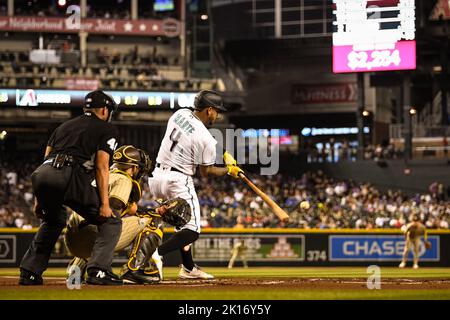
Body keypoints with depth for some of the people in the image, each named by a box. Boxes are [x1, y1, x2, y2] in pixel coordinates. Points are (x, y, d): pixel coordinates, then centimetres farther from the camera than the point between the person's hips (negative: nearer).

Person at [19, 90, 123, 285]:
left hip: (41, 174, 6)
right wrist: (104, 204, -1)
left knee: (53, 221, 33)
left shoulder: (64, 126, 34)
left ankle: (29, 273, 23)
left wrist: (40, 198, 28)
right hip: (69, 176, -6)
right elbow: (101, 166, 4)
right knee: (111, 220, 8)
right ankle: (98, 271, -11)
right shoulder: (106, 129, 17)